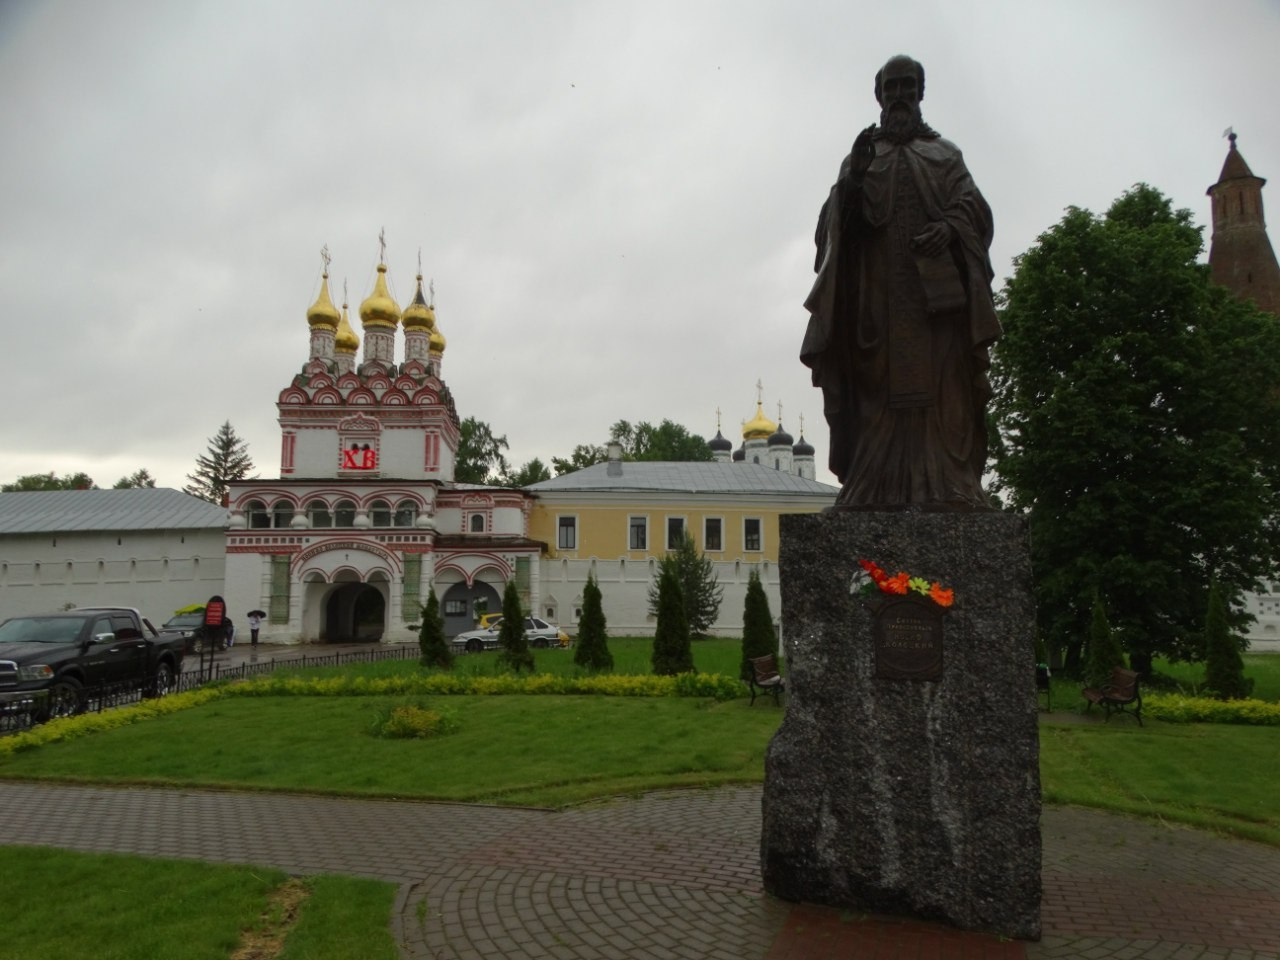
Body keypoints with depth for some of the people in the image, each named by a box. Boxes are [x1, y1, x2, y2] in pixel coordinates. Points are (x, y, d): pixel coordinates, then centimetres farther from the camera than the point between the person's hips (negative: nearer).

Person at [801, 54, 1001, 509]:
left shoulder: (945, 153, 22)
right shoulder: (861, 157, 21)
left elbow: (972, 205, 8)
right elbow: (835, 221, 6)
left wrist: (949, 227, -14)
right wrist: (853, 178, -12)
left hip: (937, 288, 1)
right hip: (878, 289, 0)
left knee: (940, 382, -9)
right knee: (882, 383, -10)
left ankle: (944, 484, -13)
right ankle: (883, 487, -13)